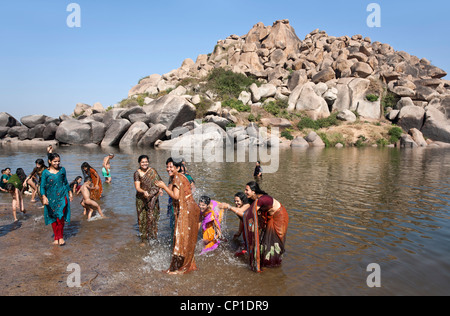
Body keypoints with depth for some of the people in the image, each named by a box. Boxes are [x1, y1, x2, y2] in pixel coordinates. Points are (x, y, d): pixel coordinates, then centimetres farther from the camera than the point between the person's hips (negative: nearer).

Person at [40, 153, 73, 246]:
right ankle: (56, 238, 19)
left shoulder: (62, 170, 3)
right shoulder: (45, 172, -3)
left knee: (60, 216, -11)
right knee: (53, 218, 7)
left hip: (62, 196, 0)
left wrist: (70, 192, 20)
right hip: (51, 198, 0)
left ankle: (60, 237, 3)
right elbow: (42, 186, -4)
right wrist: (44, 197, -18)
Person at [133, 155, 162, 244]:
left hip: (153, 198, 1)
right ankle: (143, 238, 16)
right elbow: (137, 187, -12)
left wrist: (159, 189, -18)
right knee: (142, 218, 3)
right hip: (141, 199, -1)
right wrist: (144, 192, -31)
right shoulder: (137, 173, -7)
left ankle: (152, 236, 16)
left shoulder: (152, 171, -2)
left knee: (152, 217, 1)